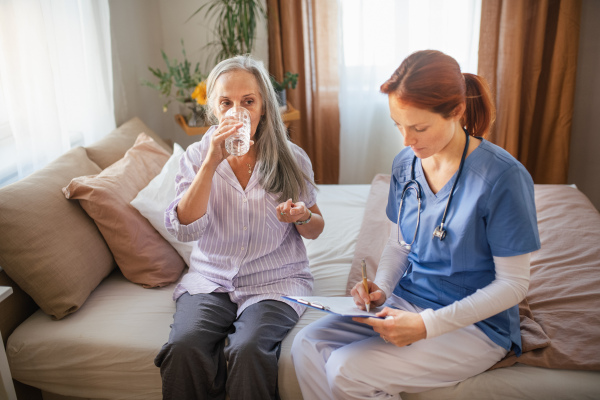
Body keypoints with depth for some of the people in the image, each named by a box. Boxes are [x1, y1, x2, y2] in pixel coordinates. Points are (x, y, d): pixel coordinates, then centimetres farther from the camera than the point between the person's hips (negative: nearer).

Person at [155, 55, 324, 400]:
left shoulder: (292, 159, 0)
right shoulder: (197, 157, 3)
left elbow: (315, 229, 11)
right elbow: (185, 228, -11)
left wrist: (301, 218, -14)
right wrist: (212, 163, -18)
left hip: (276, 280, -1)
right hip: (211, 279, 2)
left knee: (247, 351, -30)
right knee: (183, 348, -26)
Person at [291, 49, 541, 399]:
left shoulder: (502, 177, -19)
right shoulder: (405, 164, 0)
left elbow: (513, 284, -15)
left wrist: (427, 325, -22)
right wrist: (382, 287, -8)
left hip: (476, 325, -5)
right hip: (406, 302, 6)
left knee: (346, 370, -22)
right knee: (307, 345, -15)